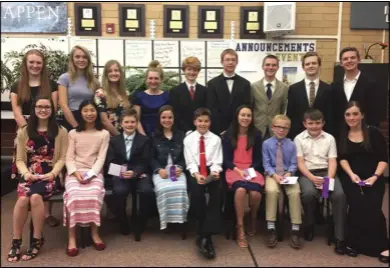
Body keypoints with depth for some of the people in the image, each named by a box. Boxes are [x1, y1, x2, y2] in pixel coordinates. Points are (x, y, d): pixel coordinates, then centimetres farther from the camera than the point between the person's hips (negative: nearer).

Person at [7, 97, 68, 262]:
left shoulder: (60, 132, 6)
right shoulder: (24, 131, 13)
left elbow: (62, 158, 1)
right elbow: (20, 159, 9)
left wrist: (52, 173, -15)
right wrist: (25, 173, -10)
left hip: (49, 176, -2)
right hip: (29, 175, 2)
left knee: (35, 197, -32)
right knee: (23, 199, -29)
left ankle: (37, 239, -15)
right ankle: (16, 241, -12)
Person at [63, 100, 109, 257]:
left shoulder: (104, 134, 8)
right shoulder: (73, 133, 11)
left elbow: (101, 158, 1)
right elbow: (69, 157, 5)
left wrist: (91, 174, -15)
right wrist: (75, 172, -14)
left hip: (94, 172, -1)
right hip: (75, 171, 1)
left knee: (94, 194, -33)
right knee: (74, 195, -31)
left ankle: (94, 232, -19)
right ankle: (72, 237, -26)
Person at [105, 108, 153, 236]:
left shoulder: (144, 140, 10)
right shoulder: (114, 140, 15)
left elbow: (144, 162, 1)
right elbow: (110, 161, 5)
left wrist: (134, 172, -20)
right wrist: (120, 172, -14)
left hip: (139, 173, 0)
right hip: (120, 174, 1)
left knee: (147, 190, -31)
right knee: (119, 191, -32)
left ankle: (141, 223, -6)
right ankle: (123, 223, -7)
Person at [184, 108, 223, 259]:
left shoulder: (216, 139, 10)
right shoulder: (188, 139, 8)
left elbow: (217, 161, 3)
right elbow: (190, 162, 0)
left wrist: (215, 172, -19)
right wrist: (196, 174, -19)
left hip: (211, 171, 1)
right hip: (195, 172, 0)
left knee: (217, 192, -30)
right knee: (196, 191, -32)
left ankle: (205, 235, -28)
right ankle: (205, 235, -18)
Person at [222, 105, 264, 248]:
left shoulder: (256, 135, 10)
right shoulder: (228, 135, 8)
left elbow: (258, 158, 9)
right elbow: (226, 159, 4)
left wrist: (250, 170, -9)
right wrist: (238, 170, -13)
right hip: (234, 170, -1)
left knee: (256, 192, -31)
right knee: (240, 189, -36)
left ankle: (253, 218, 3)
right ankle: (240, 228, -24)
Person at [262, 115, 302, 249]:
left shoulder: (291, 145, 6)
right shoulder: (266, 144, 1)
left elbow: (293, 164, 4)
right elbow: (266, 164, -2)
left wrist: (289, 174, -15)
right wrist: (274, 175, -17)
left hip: (287, 174, 2)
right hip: (272, 174, -2)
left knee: (295, 192, -26)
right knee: (271, 191, -32)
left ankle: (295, 229, -17)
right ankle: (271, 229, -23)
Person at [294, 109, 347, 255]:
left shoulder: (329, 138, 12)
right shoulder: (299, 139, 5)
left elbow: (332, 161, 5)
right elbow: (300, 162, -1)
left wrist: (329, 179, -13)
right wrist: (312, 178, -17)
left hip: (326, 172, 2)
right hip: (307, 173, -2)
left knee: (340, 195, -28)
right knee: (309, 193, -35)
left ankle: (339, 238, -19)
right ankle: (309, 225, -5)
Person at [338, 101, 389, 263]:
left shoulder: (374, 133, 2)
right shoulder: (342, 135, 10)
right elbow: (342, 158, 4)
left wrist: (375, 176, -14)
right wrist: (351, 174, -13)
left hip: (373, 178, -1)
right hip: (351, 177, 1)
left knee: (373, 207, -23)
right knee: (357, 204, -24)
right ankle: (353, 243, -9)